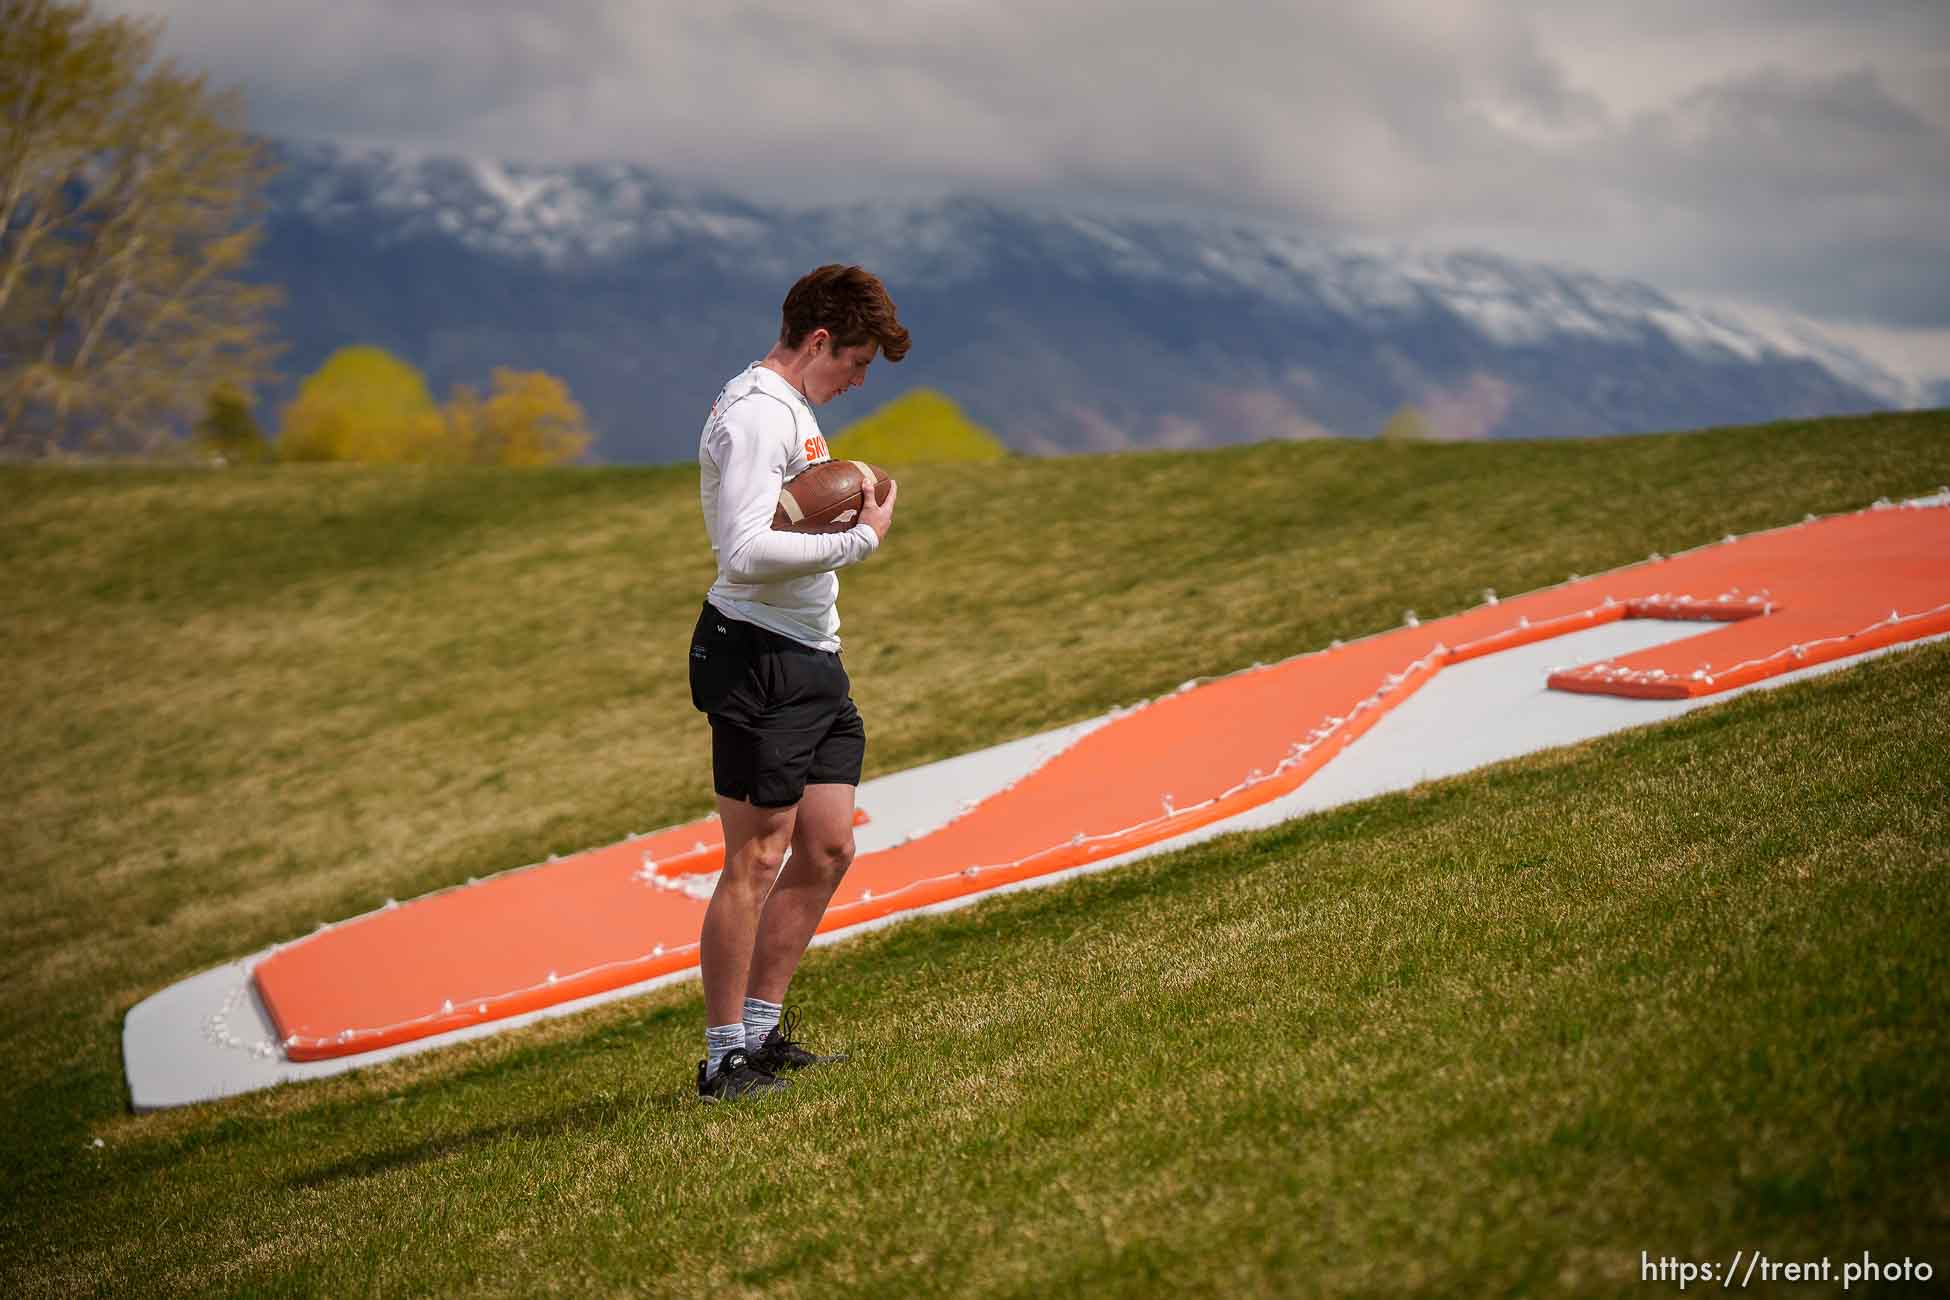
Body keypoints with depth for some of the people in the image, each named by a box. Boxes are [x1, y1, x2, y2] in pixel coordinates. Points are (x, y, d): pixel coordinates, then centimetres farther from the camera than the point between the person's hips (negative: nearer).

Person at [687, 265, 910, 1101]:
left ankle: (762, 1033, 21)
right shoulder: (754, 414, -15)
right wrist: (861, 539, -19)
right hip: (760, 660, -10)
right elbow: (745, 551, -25)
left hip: (813, 659, 10)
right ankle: (724, 1060, 2)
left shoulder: (794, 410, 18)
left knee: (827, 850, 11)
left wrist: (849, 506, 9)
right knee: (757, 859, -6)